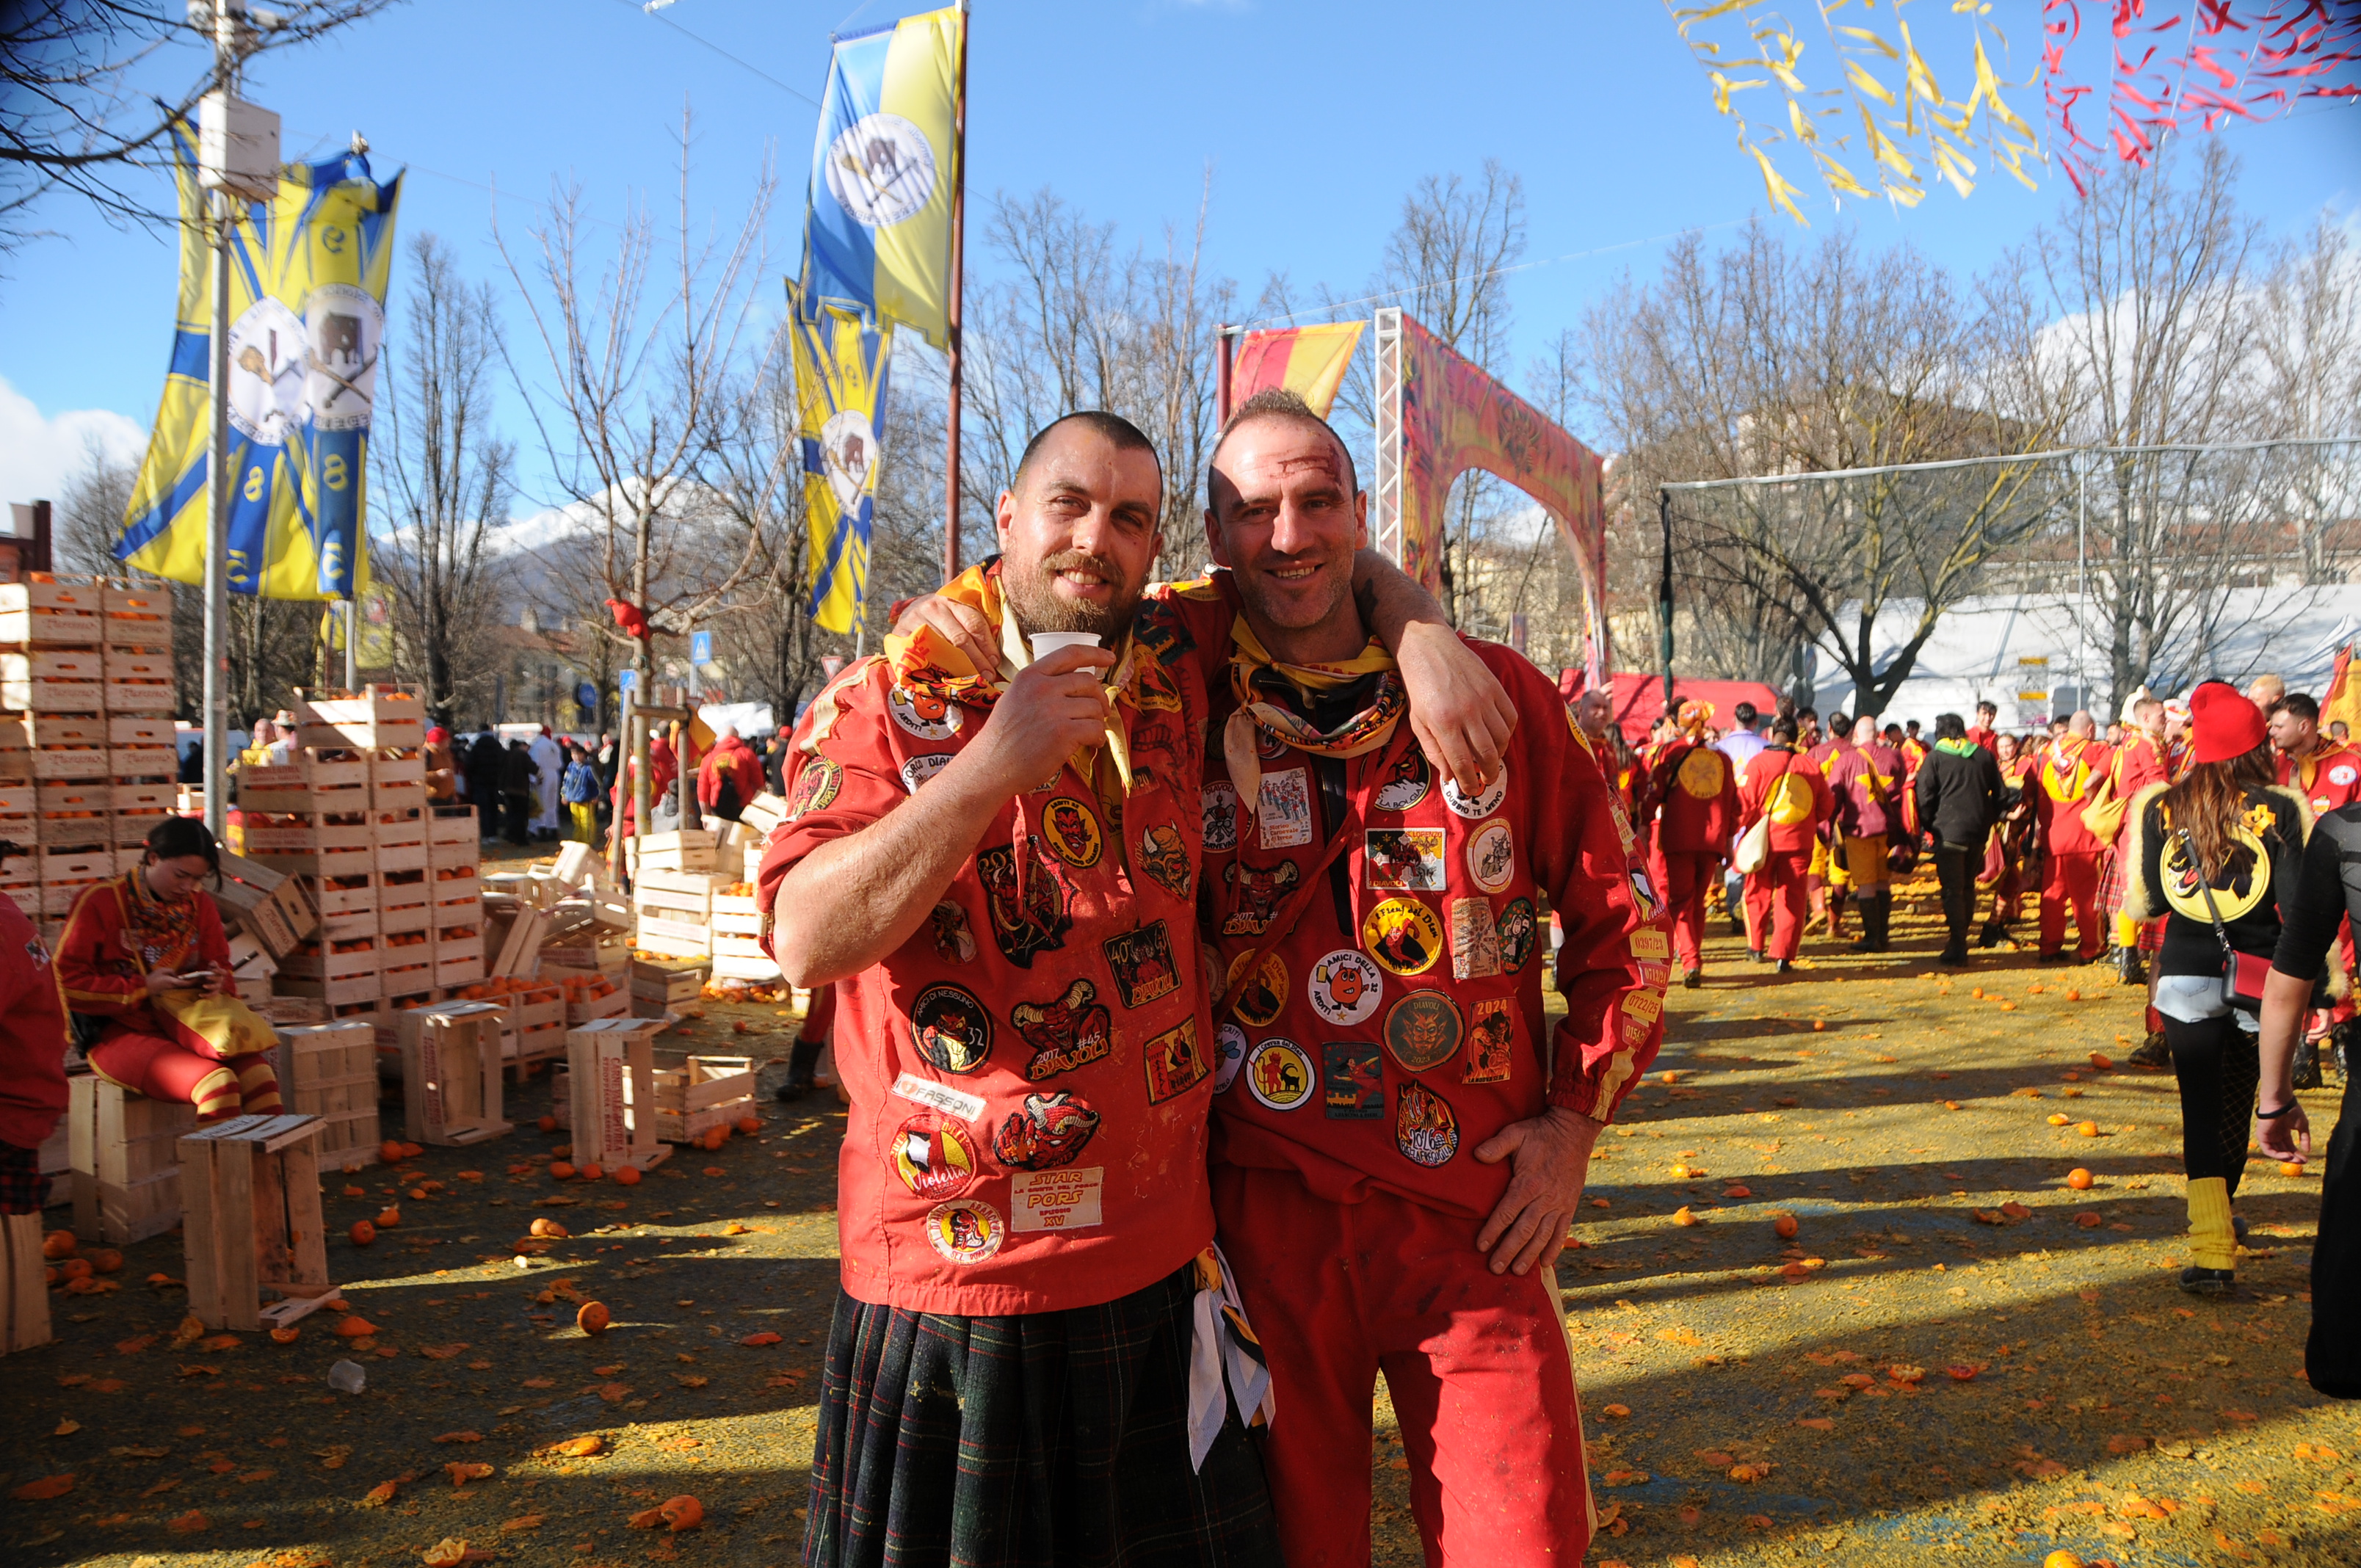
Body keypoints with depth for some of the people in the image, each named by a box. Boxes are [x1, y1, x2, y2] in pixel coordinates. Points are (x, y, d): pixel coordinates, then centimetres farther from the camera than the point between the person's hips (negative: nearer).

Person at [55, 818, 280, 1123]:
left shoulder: (201, 905, 11)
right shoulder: (100, 902, -4)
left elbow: (220, 966, 23)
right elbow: (66, 983, -7)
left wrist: (217, 983, -2)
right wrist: (144, 988, -15)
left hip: (186, 1023, 5)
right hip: (121, 1032, -5)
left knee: (257, 1072, -27)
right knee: (215, 1081, -33)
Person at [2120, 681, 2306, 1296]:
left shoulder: (2160, 806, -3)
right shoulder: (2280, 809, -8)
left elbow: (2142, 904, 0)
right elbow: (2301, 907, -11)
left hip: (2185, 974, 0)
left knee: (2202, 1106, 1)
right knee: (2237, 1099, 18)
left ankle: (2211, 1251, -9)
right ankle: (2218, 1218, 36)